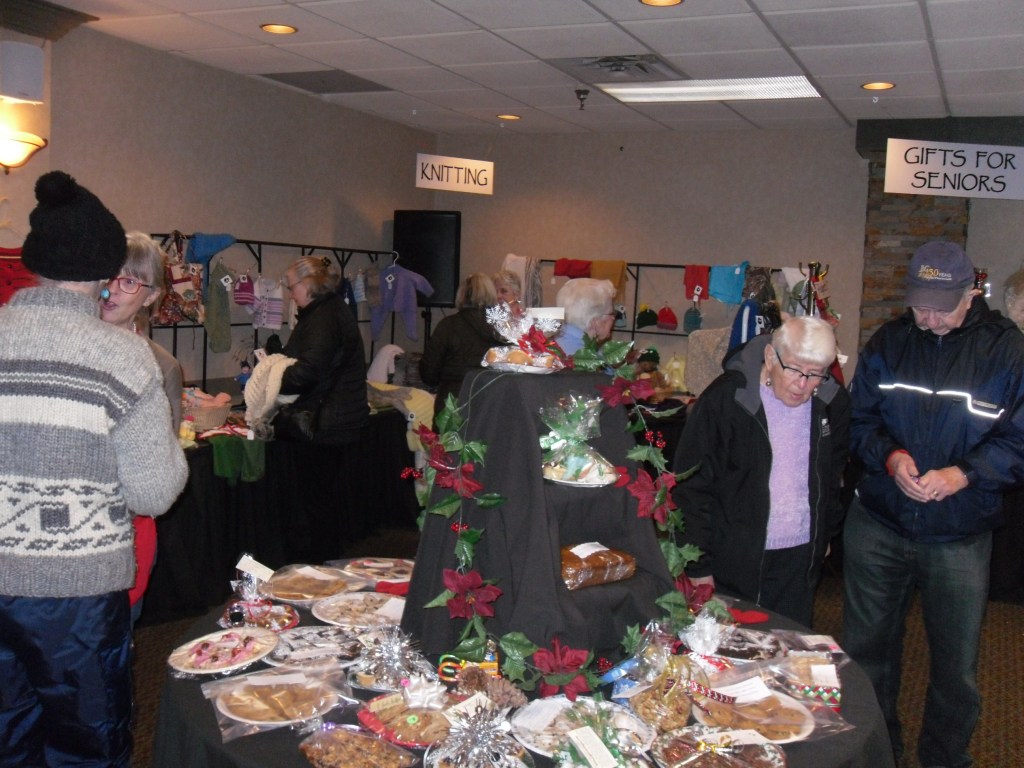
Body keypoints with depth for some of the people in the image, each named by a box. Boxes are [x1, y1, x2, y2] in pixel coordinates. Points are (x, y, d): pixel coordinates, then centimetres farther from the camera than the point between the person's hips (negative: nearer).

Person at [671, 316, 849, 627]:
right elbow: (691, 487, -10)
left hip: (801, 562, 4)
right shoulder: (724, 399, -13)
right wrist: (699, 565, -10)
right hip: (735, 563, -4)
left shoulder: (833, 403, 0)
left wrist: (827, 533, 18)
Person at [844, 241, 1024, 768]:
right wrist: (890, 456, -14)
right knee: (867, 648, 16)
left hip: (958, 539, -2)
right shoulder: (888, 342, 1)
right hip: (877, 526, 3)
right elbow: (858, 420, 5)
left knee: (956, 666, 10)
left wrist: (964, 474, -22)